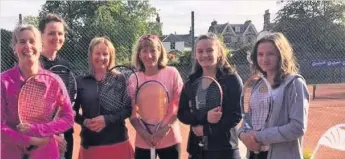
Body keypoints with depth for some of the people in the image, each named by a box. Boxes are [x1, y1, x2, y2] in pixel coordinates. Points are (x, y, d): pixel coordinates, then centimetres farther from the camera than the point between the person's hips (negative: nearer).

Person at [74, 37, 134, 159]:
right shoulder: (81, 82, 4)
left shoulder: (120, 80, 2)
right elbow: (73, 111, 8)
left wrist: (107, 119, -15)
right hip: (90, 145, 1)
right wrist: (84, 121, -11)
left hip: (117, 143, 0)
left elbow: (128, 109, -2)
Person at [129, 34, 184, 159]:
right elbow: (131, 112, 3)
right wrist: (142, 132, -12)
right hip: (143, 142, 1)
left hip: (169, 140, -1)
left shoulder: (172, 73, -6)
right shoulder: (133, 80, -1)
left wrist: (166, 128, -14)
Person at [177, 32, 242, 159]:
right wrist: (204, 117, -16)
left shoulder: (232, 79, -5)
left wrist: (205, 129, -15)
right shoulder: (191, 82, 7)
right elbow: (181, 114, 2)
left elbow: (235, 116, -9)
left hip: (224, 149, -3)